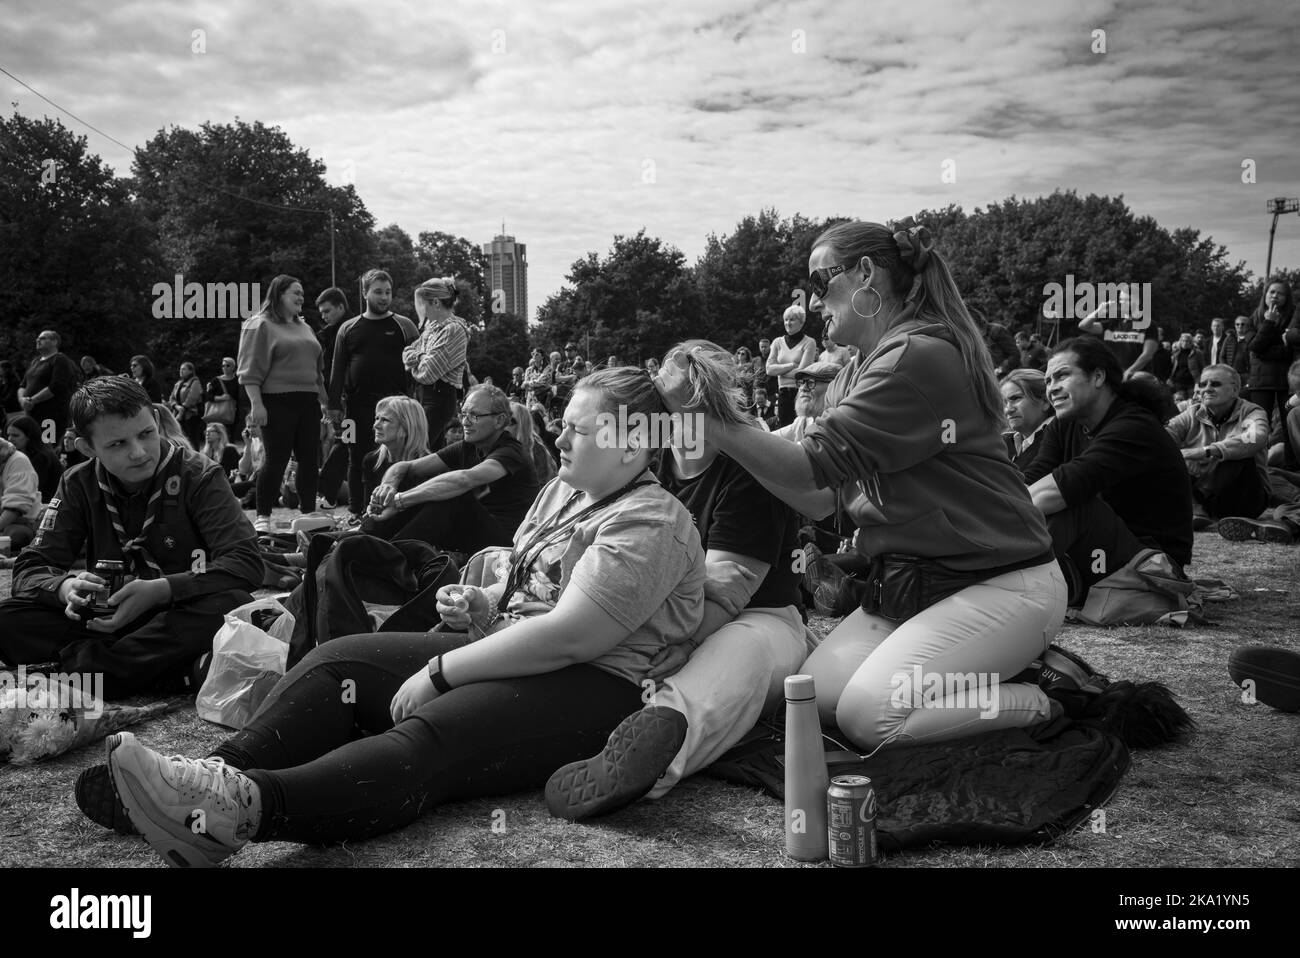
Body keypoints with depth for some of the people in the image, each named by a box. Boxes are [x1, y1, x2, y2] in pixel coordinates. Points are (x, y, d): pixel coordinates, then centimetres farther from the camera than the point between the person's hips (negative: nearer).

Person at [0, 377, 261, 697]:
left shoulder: (199, 476, -7)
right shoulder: (79, 486, 3)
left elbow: (246, 563, -18)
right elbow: (30, 569, 0)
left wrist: (160, 590, -30)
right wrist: (66, 587, -24)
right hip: (109, 619, 3)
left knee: (231, 605, -36)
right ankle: (162, 670, -27)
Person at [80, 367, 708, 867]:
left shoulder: (650, 525, -14)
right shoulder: (562, 491, 17)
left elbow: (567, 637, -23)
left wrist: (440, 673, -18)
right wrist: (480, 603, 3)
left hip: (588, 689, -9)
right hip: (504, 655, 10)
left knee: (425, 742, -37)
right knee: (339, 661, -7)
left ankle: (245, 804, -58)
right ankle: (220, 778, -26)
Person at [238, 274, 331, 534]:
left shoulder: (304, 327, 20)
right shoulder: (260, 325, -3)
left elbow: (316, 368, 24)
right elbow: (250, 370, -9)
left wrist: (324, 400, 18)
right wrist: (256, 404, -18)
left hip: (308, 402, 7)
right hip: (277, 402, -7)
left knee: (310, 459, 6)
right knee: (276, 460, -7)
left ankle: (309, 512, 14)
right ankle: (262, 517, 1)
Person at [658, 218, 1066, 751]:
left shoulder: (922, 354, -18)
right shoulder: (854, 376, 12)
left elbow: (814, 466, -23)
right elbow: (816, 500, 6)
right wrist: (717, 422, 0)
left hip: (1001, 582, -9)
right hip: (912, 581, 9)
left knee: (866, 714, -21)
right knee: (816, 694, -7)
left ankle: (1043, 701, 0)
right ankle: (1004, 670, 8)